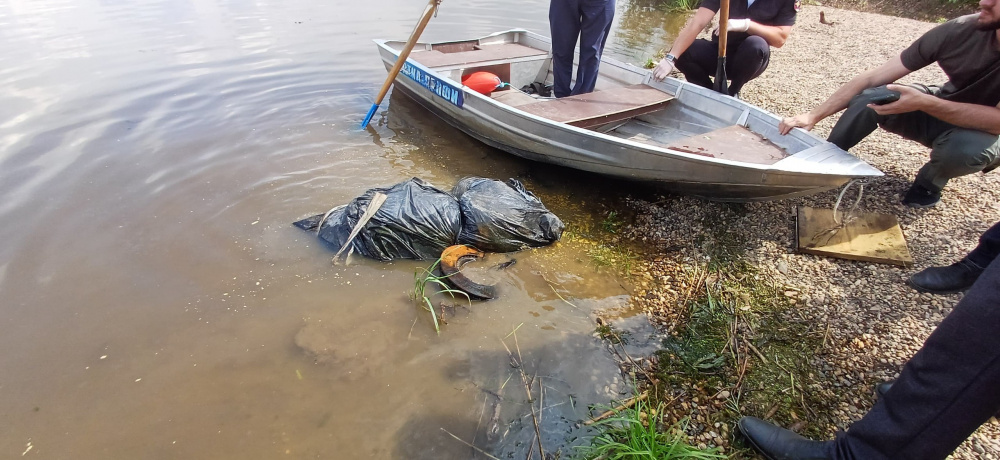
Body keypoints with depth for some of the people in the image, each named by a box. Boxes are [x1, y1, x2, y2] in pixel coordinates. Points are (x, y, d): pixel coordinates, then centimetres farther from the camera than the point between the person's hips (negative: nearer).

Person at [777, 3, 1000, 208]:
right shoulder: (959, 30, -22)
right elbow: (873, 77, -21)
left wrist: (925, 103, -46)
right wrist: (813, 115, -28)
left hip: (982, 129, -2)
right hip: (940, 108, 2)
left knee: (967, 148, -38)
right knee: (867, 98, -25)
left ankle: (930, 181, -2)